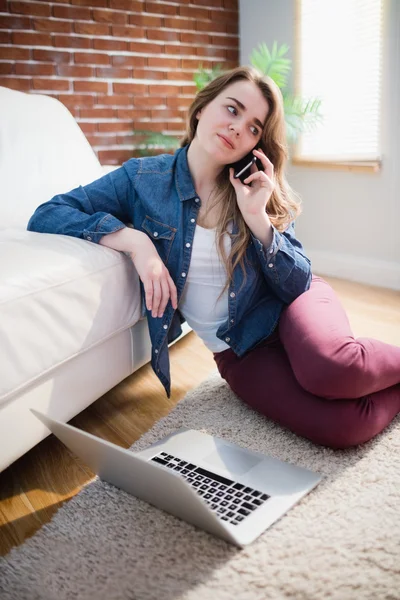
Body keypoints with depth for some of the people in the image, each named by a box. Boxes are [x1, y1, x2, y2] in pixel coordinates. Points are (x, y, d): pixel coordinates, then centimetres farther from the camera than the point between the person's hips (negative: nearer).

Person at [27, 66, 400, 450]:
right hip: (238, 352, -1)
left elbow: (299, 285, -5)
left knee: (330, 368, -36)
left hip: (286, 312, 1)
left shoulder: (262, 189, -3)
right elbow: (47, 215, -10)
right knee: (338, 426, -27)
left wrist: (257, 217, -20)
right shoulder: (143, 179, -5)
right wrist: (135, 240, -22)